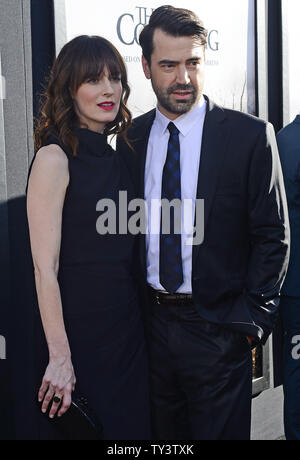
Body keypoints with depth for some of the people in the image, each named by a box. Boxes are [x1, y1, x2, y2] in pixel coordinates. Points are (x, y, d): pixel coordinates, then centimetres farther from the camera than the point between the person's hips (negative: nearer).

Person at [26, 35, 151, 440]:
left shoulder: (115, 157, 9)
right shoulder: (55, 156, -12)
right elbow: (45, 268, -17)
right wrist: (59, 357, -20)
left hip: (127, 328, 7)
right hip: (80, 328, -7)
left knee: (130, 428, 15)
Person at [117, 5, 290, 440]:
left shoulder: (250, 136, -6)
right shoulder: (131, 138, 6)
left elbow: (272, 236, -5)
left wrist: (251, 319, -10)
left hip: (218, 328, -3)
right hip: (150, 321, 4)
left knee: (218, 431, 6)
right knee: (162, 437, 15)